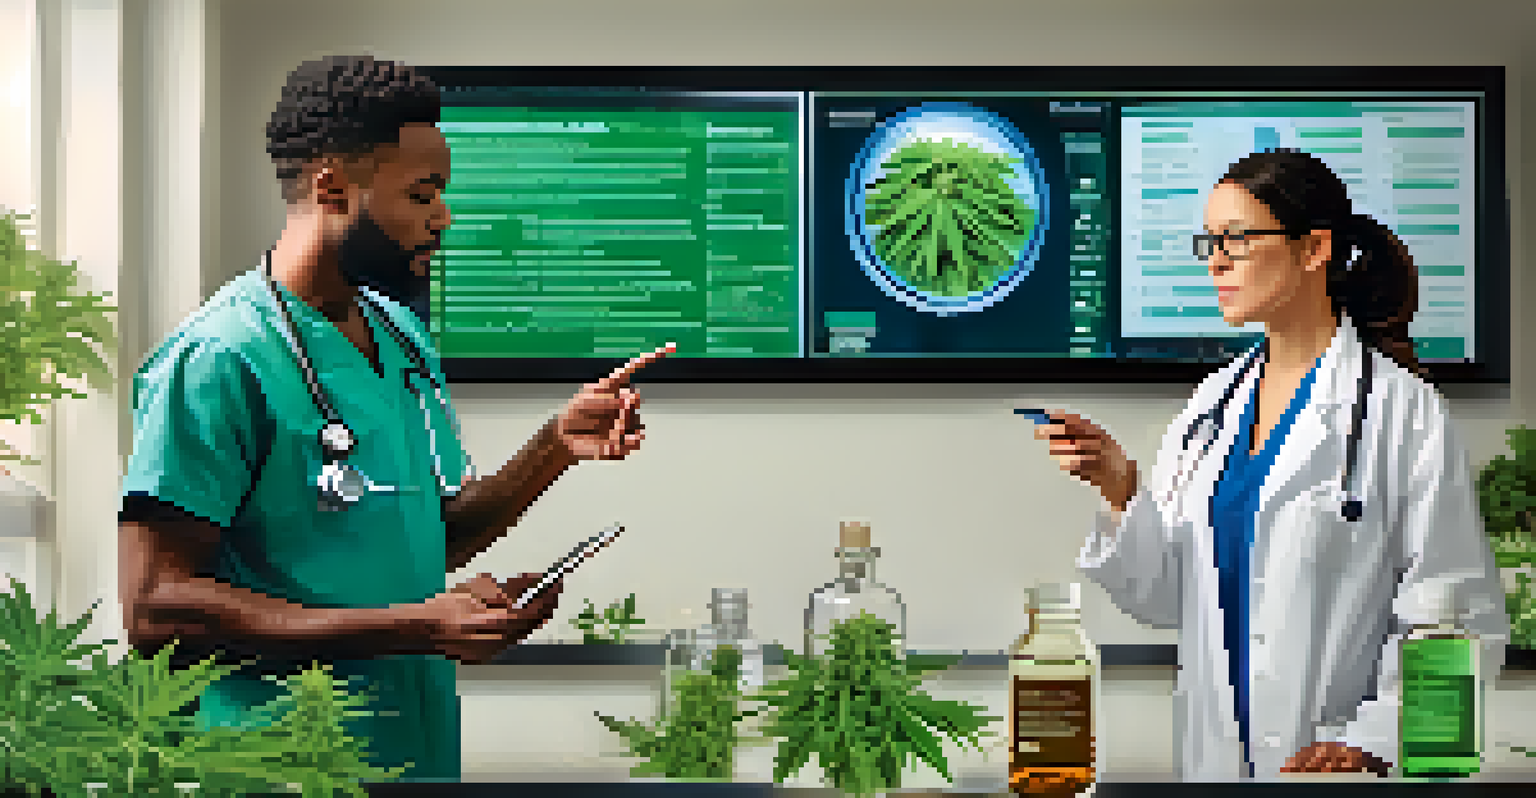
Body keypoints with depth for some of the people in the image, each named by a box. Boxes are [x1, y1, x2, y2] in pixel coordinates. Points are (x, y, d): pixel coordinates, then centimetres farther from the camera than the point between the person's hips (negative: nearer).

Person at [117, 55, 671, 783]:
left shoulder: (400, 334, 10)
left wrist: (556, 448, -1)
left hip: (422, 750, 8)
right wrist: (414, 628, -26)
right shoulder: (219, 360, -17)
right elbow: (155, 609, -22)